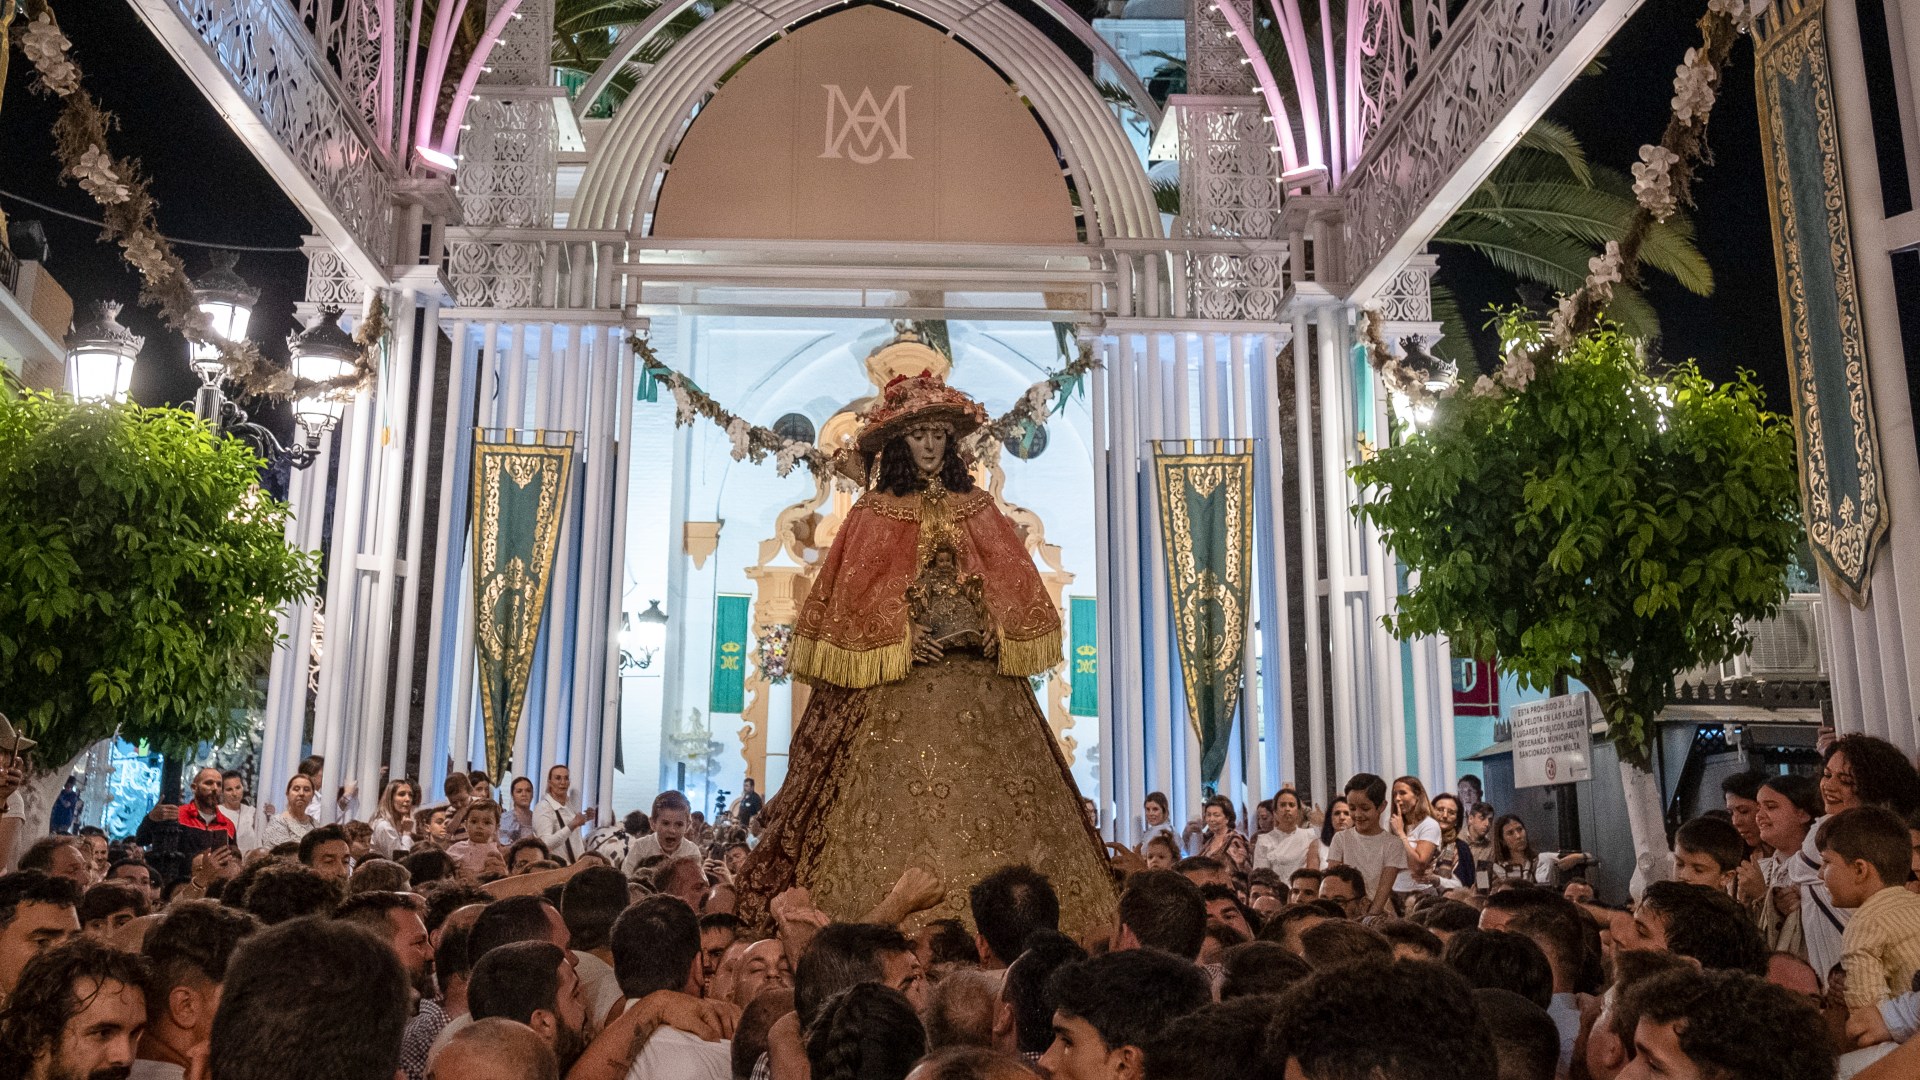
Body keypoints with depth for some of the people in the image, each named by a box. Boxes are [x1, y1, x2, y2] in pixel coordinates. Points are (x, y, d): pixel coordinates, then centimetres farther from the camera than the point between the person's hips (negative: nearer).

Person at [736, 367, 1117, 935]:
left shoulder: (977, 510, 13)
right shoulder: (874, 514, 5)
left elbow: (1013, 586, 10)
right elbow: (851, 595, -1)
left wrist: (993, 631, -8)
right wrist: (903, 637, -13)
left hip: (977, 676, 3)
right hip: (896, 682, -3)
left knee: (988, 800, -3)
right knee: (899, 813, -8)